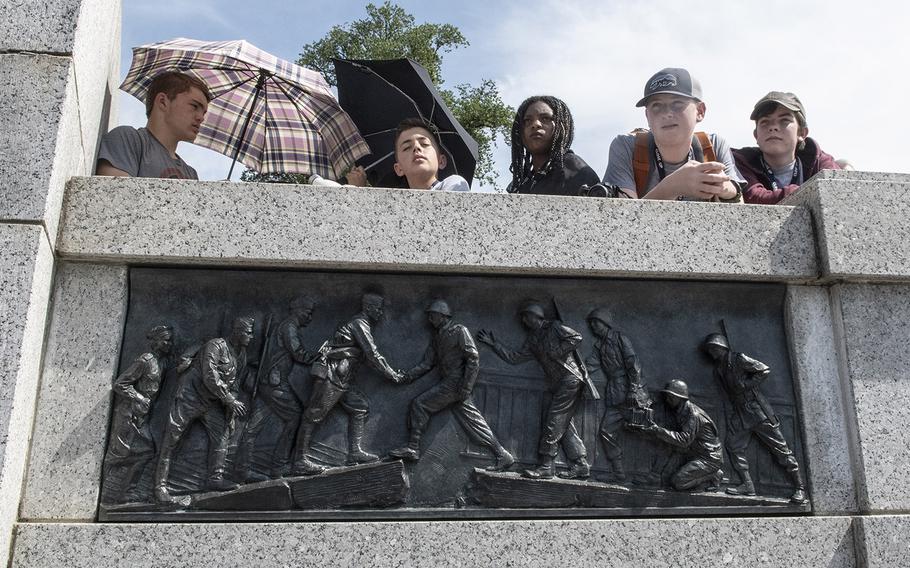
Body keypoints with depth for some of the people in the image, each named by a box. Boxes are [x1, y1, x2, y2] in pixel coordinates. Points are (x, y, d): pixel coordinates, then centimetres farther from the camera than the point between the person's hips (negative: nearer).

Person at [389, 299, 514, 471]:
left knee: (419, 404, -9)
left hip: (456, 382, -8)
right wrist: (409, 375, 0)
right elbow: (426, 363, 16)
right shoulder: (437, 338, 20)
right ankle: (503, 455, 5)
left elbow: (473, 358, -12)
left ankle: (413, 448, -4)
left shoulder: (459, 331, -5)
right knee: (474, 422, 5)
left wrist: (465, 387, -18)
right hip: (449, 383, 8)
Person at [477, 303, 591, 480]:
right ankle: (581, 466, 8)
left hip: (570, 379, -8)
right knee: (565, 425, 5)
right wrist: (494, 344, 18)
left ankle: (545, 466, -10)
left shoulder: (553, 327, -1)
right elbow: (514, 358, 20)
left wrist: (558, 351, -14)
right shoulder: (533, 341, 21)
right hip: (559, 385, 8)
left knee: (554, 423, -11)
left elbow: (576, 337, -11)